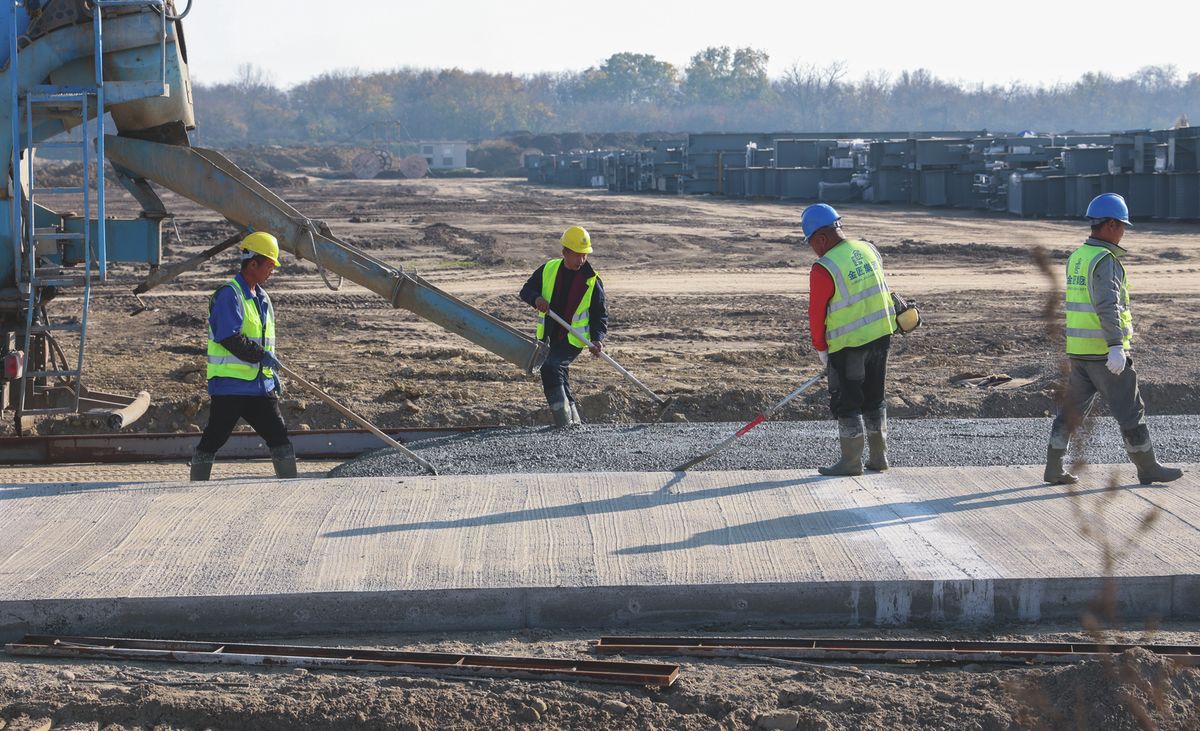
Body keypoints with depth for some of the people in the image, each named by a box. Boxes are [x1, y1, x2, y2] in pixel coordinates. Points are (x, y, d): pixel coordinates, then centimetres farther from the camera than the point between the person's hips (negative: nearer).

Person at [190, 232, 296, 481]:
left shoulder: (261, 297, 17)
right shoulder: (229, 294, -12)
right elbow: (230, 338, -21)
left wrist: (272, 374, 18)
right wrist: (261, 356, -19)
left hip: (259, 384, 8)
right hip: (230, 384, -8)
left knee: (279, 436, 3)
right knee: (214, 439, -2)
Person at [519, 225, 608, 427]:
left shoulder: (592, 281, -6)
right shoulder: (548, 269, 2)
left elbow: (600, 314, -1)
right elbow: (526, 290, 8)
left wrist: (597, 339, -17)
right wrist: (536, 299, -16)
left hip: (573, 340, -5)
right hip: (548, 337, 5)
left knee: (550, 368, -25)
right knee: (560, 380, 12)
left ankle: (565, 422, -25)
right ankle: (574, 420, 27)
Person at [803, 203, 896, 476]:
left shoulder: (823, 269, -19)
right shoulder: (868, 250, 2)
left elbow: (816, 314, -12)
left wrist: (821, 349, 2)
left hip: (848, 344, -7)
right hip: (881, 335, 7)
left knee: (846, 402, 4)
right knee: (874, 398, 17)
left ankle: (851, 461, 6)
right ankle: (878, 456, 23)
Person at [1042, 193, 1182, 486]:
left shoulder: (1076, 257, 12)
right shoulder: (1105, 260, -16)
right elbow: (1108, 305, -26)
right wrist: (1116, 347, -32)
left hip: (1078, 350, 8)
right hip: (1104, 351, -8)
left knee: (1071, 410, 10)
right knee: (1130, 411, 3)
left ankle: (1054, 468, 7)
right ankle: (1148, 468, 11)